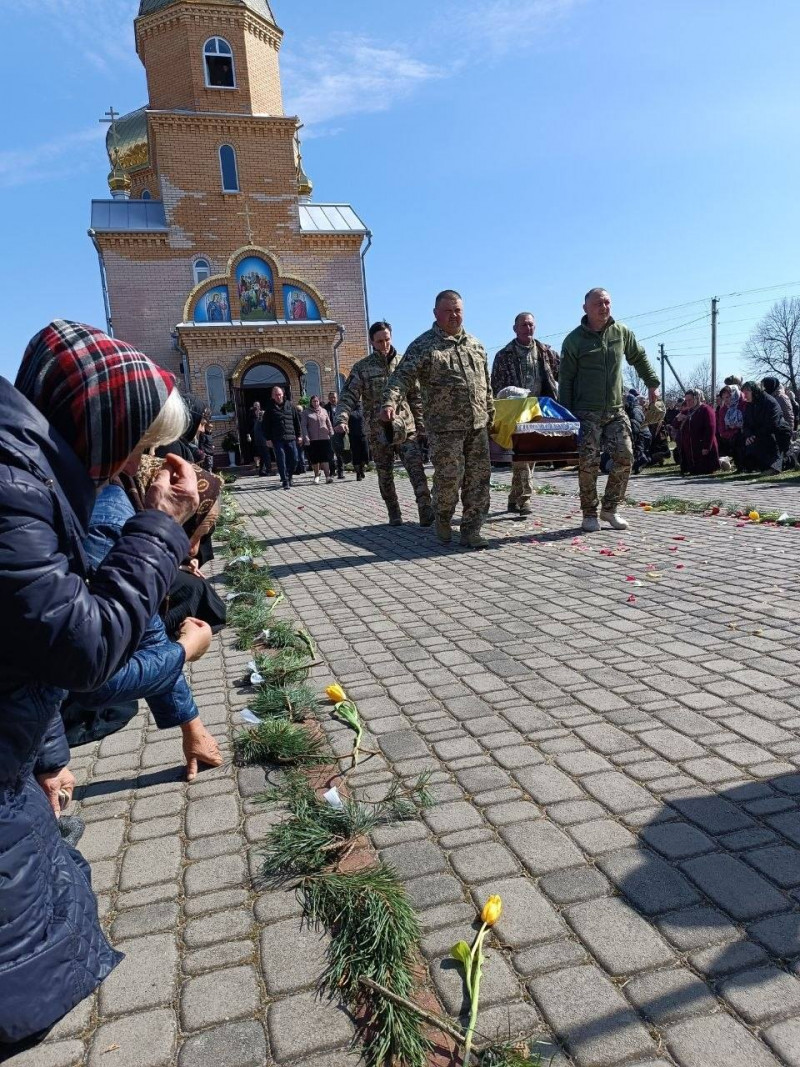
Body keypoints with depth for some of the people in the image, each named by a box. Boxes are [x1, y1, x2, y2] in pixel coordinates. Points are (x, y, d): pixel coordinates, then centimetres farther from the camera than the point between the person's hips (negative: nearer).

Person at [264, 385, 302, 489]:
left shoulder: (290, 405, 9)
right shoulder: (270, 408, 4)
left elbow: (297, 421, 11)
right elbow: (266, 425, 4)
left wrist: (299, 435, 7)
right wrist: (268, 439, -3)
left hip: (291, 438, 2)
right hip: (277, 439, -2)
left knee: (294, 459, 1)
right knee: (281, 460, -4)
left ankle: (289, 477, 21)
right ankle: (285, 481, 2)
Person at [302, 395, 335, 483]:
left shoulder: (324, 411, 13)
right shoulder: (306, 413, 5)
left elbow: (329, 424, 16)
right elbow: (304, 426, 0)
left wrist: (332, 434, 9)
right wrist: (306, 437, -11)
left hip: (324, 438, 1)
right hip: (312, 439, -1)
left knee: (325, 458, -7)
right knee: (315, 459, 5)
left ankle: (327, 476, -12)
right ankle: (316, 476, 18)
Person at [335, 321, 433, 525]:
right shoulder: (362, 368, 1)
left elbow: (416, 397, 11)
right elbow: (348, 396, -6)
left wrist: (421, 425, 9)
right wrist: (341, 419, -24)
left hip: (406, 429, 0)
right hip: (379, 432, 0)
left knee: (416, 469, -11)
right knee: (385, 476, 7)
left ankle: (426, 511, -12)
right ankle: (394, 515, 18)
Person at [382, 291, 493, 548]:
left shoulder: (475, 344, 16)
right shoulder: (424, 345, -3)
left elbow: (487, 384, 23)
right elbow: (402, 376, -14)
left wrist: (490, 413, 22)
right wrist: (390, 402, -30)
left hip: (478, 425, 6)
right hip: (445, 427, -5)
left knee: (478, 478, 4)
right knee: (449, 477, -4)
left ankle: (471, 531, 12)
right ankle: (443, 519, 24)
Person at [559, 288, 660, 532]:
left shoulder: (622, 333, 7)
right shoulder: (574, 340, -3)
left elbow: (639, 358, 23)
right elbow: (565, 379, -2)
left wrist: (652, 384, 19)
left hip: (616, 410, 4)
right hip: (586, 413, -4)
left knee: (624, 458, -3)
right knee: (588, 463, -6)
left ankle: (610, 509, 12)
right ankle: (589, 514, 7)